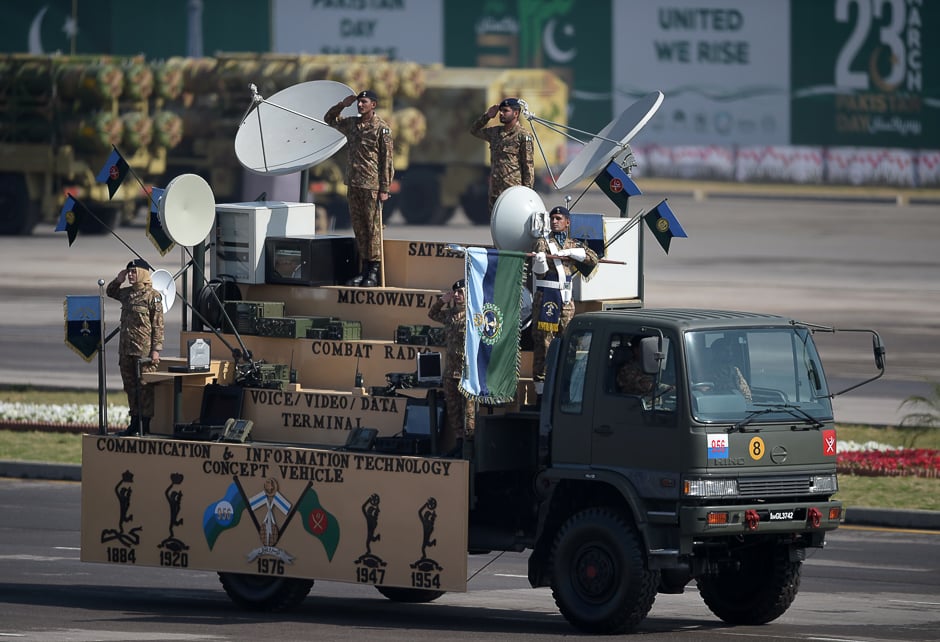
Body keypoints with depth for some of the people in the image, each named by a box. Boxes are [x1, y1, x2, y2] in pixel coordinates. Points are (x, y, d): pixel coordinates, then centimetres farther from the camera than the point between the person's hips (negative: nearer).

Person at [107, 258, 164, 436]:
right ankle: (135, 422, 18)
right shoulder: (126, 293, 13)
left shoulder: (153, 296, -8)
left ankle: (146, 424, -1)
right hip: (126, 348, 8)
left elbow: (158, 325, -10)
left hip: (144, 350, -8)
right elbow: (110, 292, 34)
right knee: (130, 386, 11)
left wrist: (156, 350, -15)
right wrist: (118, 280, 13)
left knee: (145, 387, -4)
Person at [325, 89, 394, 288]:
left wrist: (384, 189, -12)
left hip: (372, 186, -7)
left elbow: (387, 159, -8)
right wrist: (342, 105, 11)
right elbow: (329, 119, 29)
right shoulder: (351, 125, 12)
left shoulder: (382, 128, -7)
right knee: (359, 228, 8)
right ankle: (364, 269, 14)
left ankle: (374, 272, -2)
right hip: (353, 184, 7)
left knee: (373, 228, -4)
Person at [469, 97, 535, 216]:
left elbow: (528, 166, -8)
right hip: (495, 192, 7)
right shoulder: (495, 132, 13)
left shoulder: (523, 136, -7)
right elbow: (474, 130, 28)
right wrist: (487, 116, 12)